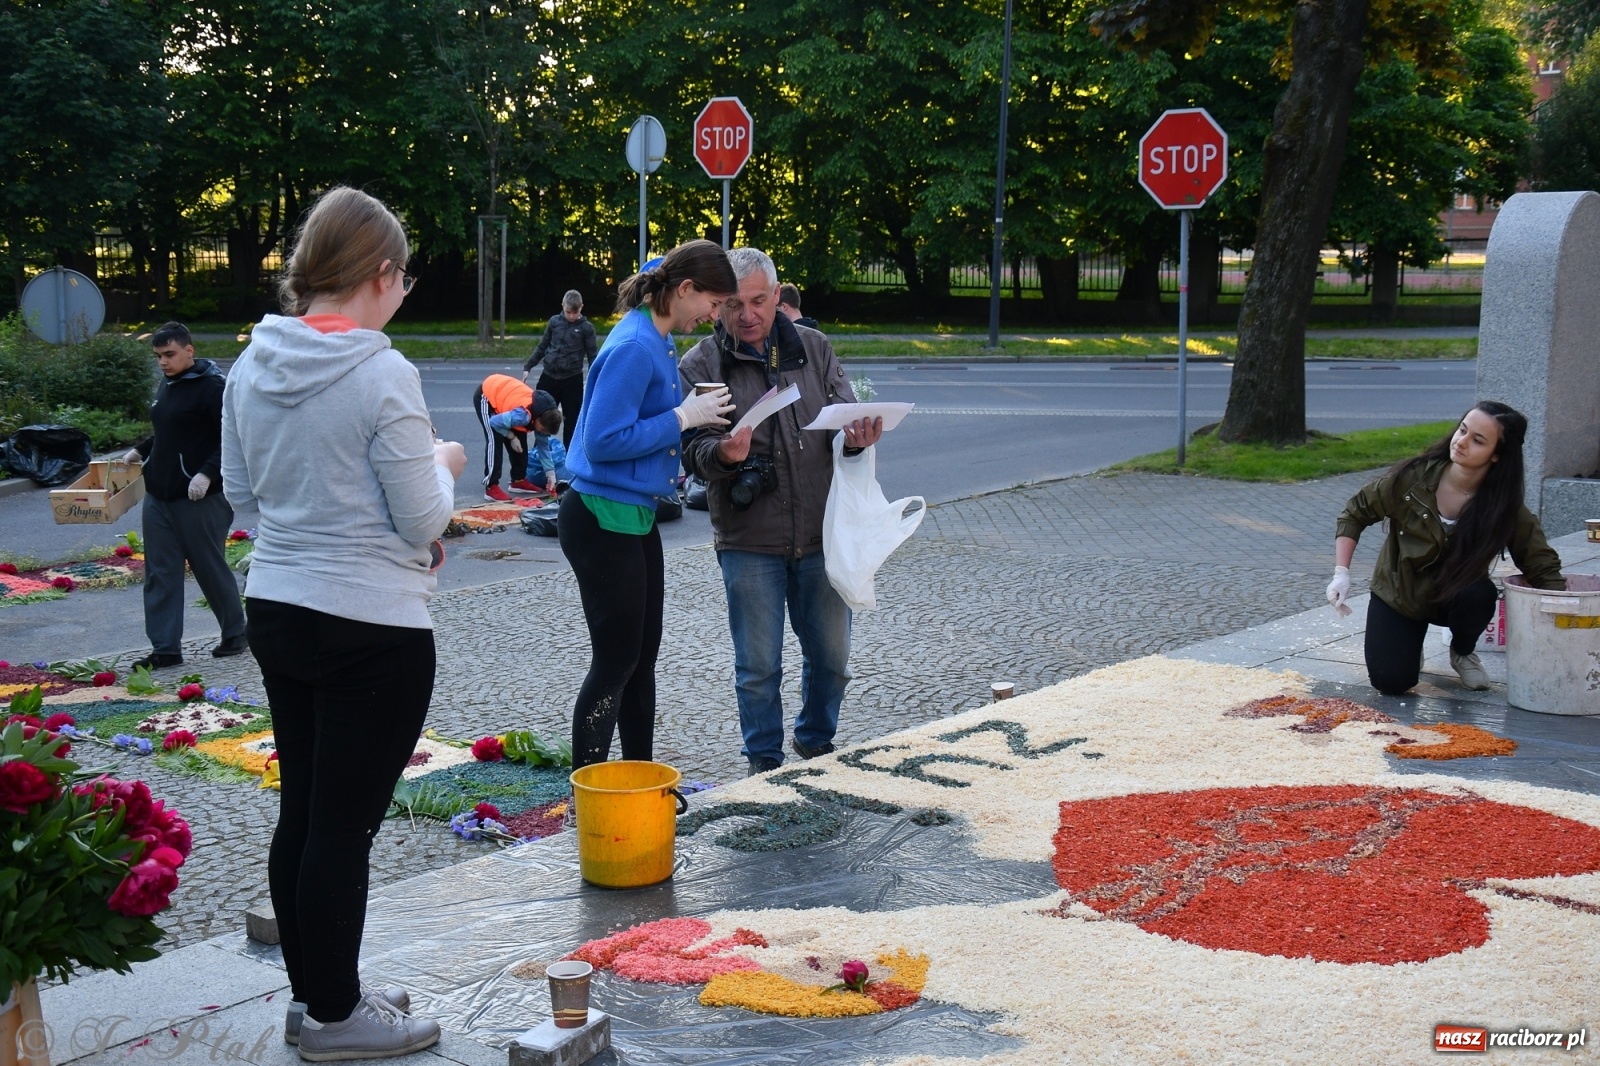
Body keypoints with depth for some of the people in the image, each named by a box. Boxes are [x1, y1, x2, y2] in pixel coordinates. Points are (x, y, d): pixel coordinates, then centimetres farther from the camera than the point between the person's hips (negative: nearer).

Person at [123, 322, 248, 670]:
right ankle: (165, 648, 10)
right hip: (158, 495, 8)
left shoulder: (211, 387, -12)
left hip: (199, 498, -8)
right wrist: (139, 451, 13)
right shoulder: (165, 386, 14)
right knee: (160, 573, 5)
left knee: (210, 568, 3)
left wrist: (207, 474, -25)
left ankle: (235, 634, 21)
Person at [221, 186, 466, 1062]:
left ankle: (316, 991, 30)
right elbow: (424, 521, -13)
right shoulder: (382, 375, -18)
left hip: (275, 611, 7)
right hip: (372, 628, -7)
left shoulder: (252, 366, 2)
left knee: (301, 812, 16)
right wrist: (443, 465, 6)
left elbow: (240, 489, 14)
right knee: (344, 826, 3)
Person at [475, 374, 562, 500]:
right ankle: (491, 487, -16)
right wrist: (512, 437, -18)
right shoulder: (523, 415, -38)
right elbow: (494, 422, -30)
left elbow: (543, 445, 0)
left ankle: (518, 480, 16)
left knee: (521, 442, 5)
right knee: (495, 441, -17)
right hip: (486, 395, -8)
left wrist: (551, 474, -2)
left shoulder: (542, 415, -10)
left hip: (502, 393, 8)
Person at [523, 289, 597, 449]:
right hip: (549, 376, 3)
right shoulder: (554, 322, 4)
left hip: (572, 380, -3)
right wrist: (528, 366, 12)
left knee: (572, 420, 3)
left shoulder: (586, 327, -4)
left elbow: (592, 356, -2)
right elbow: (542, 347, 13)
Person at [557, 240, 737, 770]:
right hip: (603, 520, -10)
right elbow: (603, 440, -25)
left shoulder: (657, 342, 10)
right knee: (616, 661, -3)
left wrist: (692, 412, 1)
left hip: (635, 515, 10)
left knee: (642, 656, 16)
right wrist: (681, 417, -19)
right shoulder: (634, 347, -20)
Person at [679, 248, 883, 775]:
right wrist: (724, 453, -29)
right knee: (758, 666, 5)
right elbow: (691, 450, -6)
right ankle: (764, 762, 24)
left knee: (831, 656, 12)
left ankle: (816, 742, 36)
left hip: (822, 534, 3)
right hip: (748, 542, -2)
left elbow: (846, 414, 7)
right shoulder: (701, 366, -1)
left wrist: (856, 436, -17)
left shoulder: (814, 349, 7)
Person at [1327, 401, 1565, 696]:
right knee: (1390, 682, -19)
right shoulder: (1413, 476, -21)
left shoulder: (1506, 509, -20)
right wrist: (1342, 573, -17)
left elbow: (1544, 567, -14)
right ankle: (1410, 648, 20)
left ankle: (1462, 653, 1)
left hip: (1454, 600, 1)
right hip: (1398, 595, -1)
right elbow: (1356, 514, -9)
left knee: (1478, 595, -34)